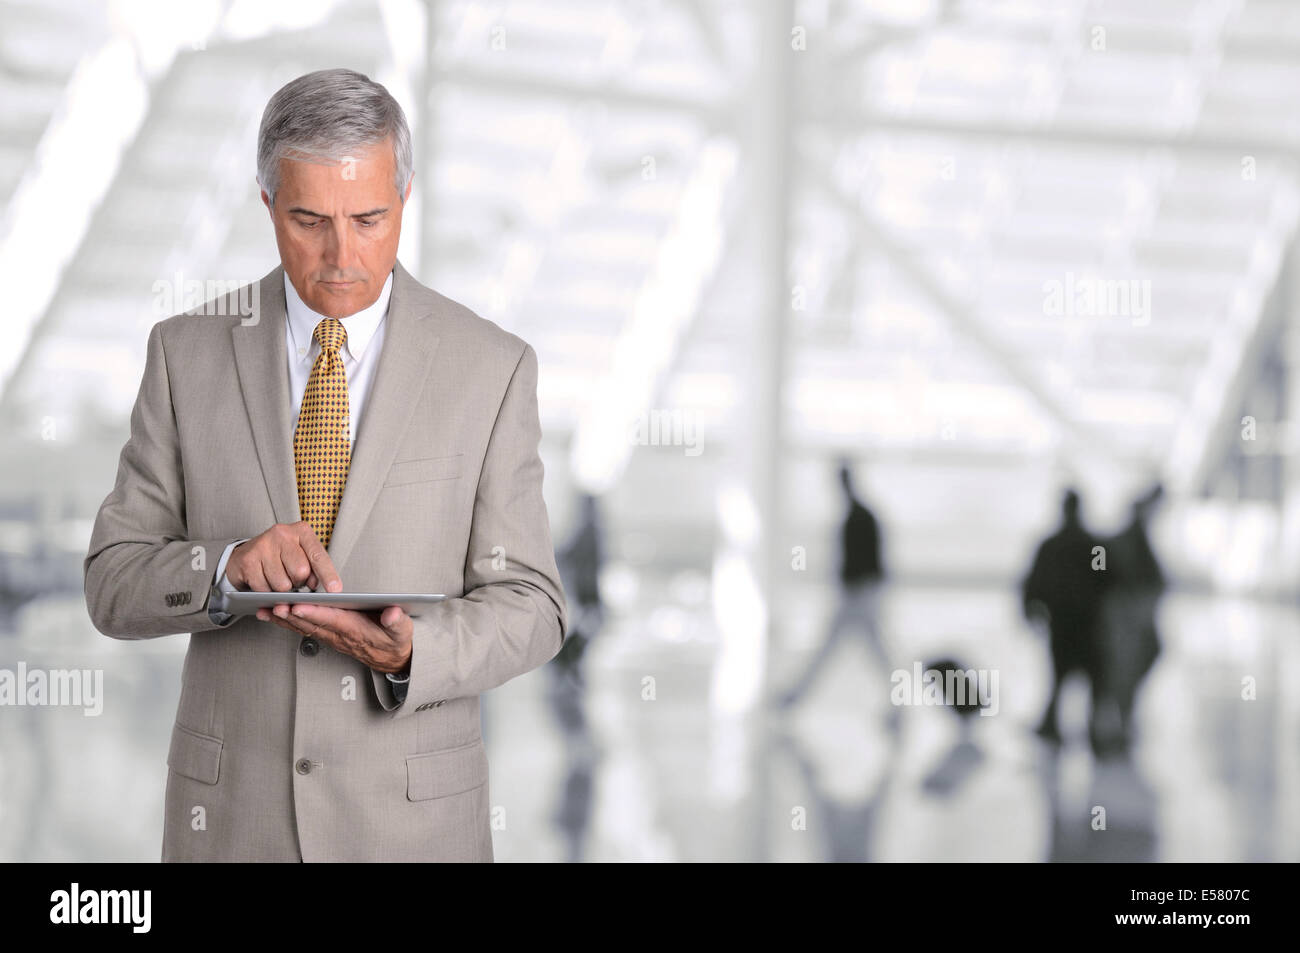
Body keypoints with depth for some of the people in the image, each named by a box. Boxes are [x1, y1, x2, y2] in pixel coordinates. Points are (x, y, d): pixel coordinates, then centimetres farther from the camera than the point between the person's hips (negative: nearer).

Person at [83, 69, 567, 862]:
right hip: (232, 810, 1)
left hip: (413, 815, -1)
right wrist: (228, 566, -21)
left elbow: (529, 607, -4)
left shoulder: (492, 368, -4)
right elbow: (114, 586, -1)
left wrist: (411, 653, -22)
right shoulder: (187, 352, 0)